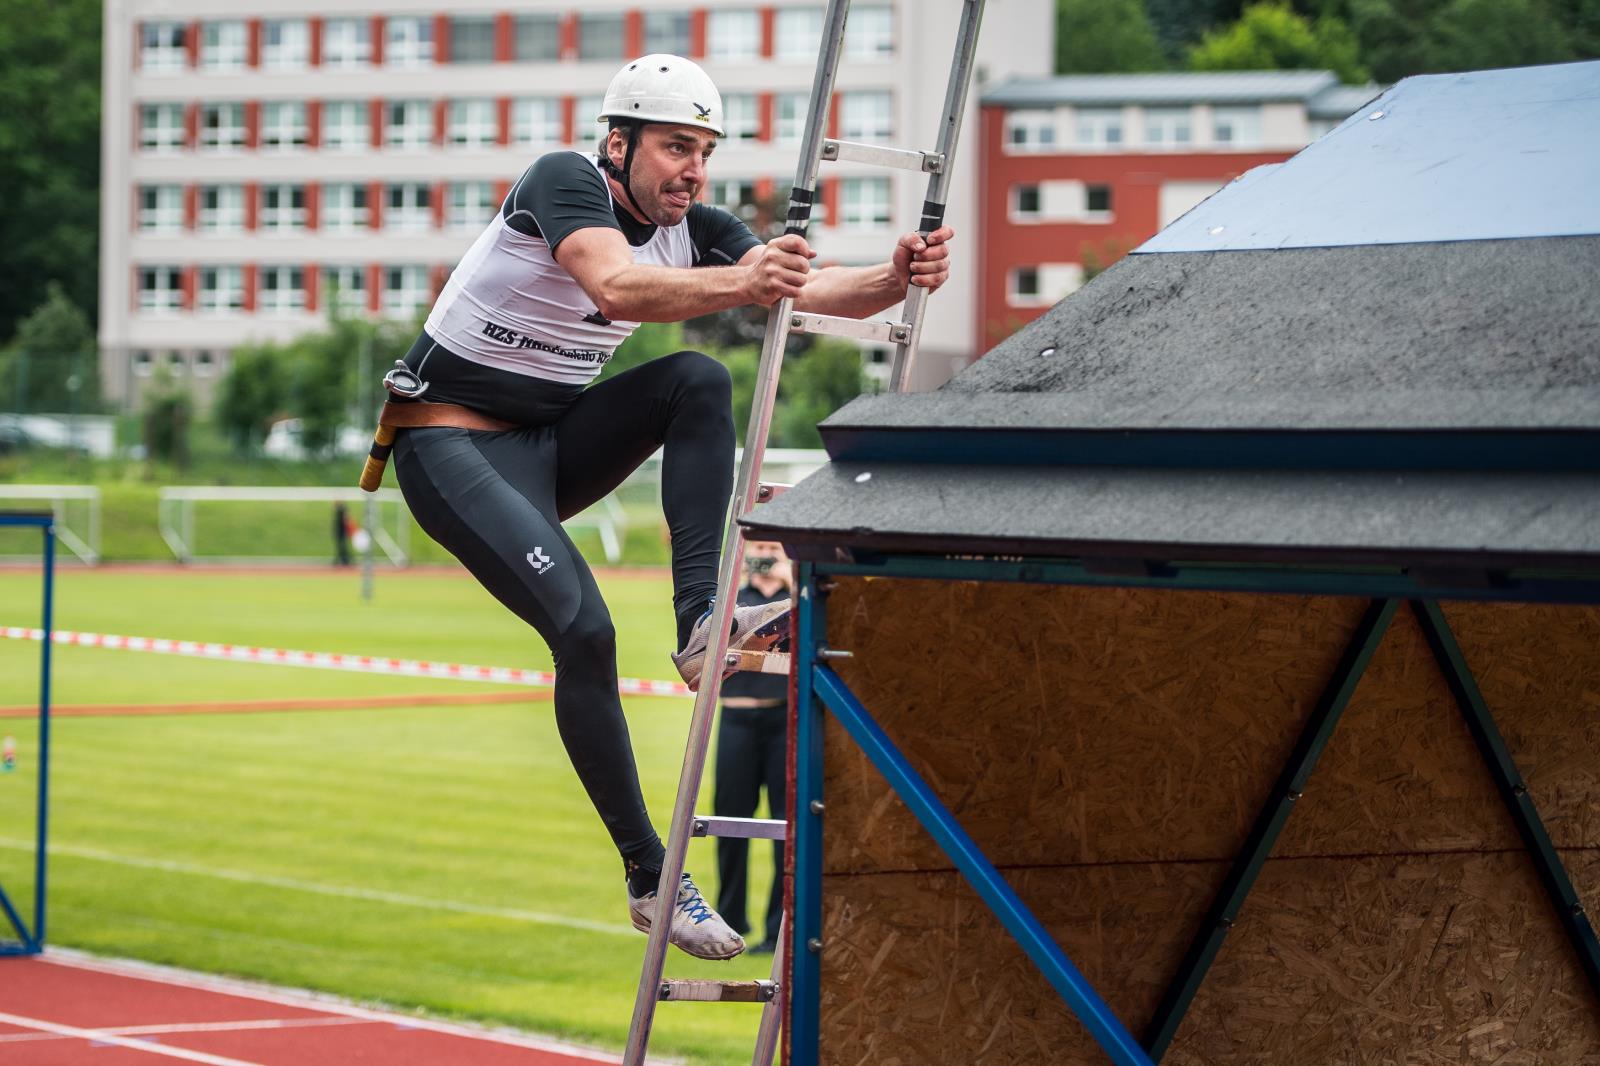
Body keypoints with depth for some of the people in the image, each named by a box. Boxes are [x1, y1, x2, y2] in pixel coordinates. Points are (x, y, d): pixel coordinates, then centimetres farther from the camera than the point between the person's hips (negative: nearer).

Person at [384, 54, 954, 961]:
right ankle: (651, 879, -16)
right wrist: (741, 284, -56)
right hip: (452, 449, -6)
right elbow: (617, 289, -40)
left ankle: (701, 621, -23)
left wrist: (893, 280, -36)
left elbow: (811, 289, -15)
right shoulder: (564, 181, -20)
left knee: (700, 380, -18)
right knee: (583, 626, -23)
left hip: (553, 443, 7)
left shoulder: (694, 230, -1)